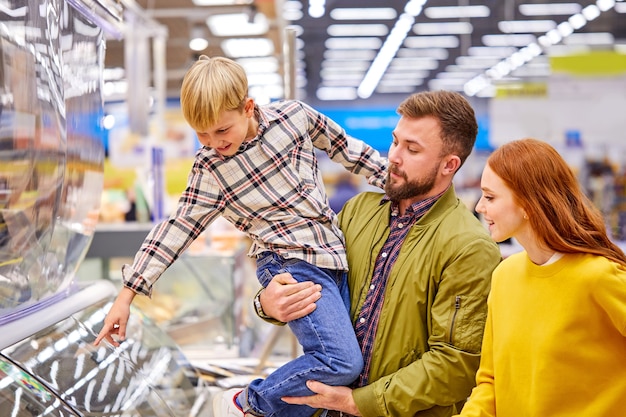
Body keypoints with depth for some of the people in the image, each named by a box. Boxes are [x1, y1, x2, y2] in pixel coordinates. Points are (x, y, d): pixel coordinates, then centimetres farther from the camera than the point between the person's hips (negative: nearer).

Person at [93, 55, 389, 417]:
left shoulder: (293, 114, -1)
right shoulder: (210, 170, -6)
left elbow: (344, 147, 13)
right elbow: (178, 228, -3)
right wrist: (127, 295, -5)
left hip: (335, 256, 5)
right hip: (293, 265, -5)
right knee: (342, 363, -21)